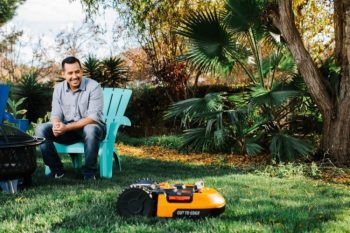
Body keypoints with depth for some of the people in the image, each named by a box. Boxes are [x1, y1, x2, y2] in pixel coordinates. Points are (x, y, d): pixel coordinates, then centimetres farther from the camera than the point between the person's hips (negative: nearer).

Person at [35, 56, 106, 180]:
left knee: (90, 130, -39)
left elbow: (93, 117, -22)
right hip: (67, 129, 5)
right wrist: (56, 125, -26)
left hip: (89, 126, -4)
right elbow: (56, 113, 1)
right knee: (41, 129, -17)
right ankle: (57, 170, -7)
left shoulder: (93, 87, -15)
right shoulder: (59, 88, 2)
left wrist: (67, 127, -30)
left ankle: (89, 172, -20)